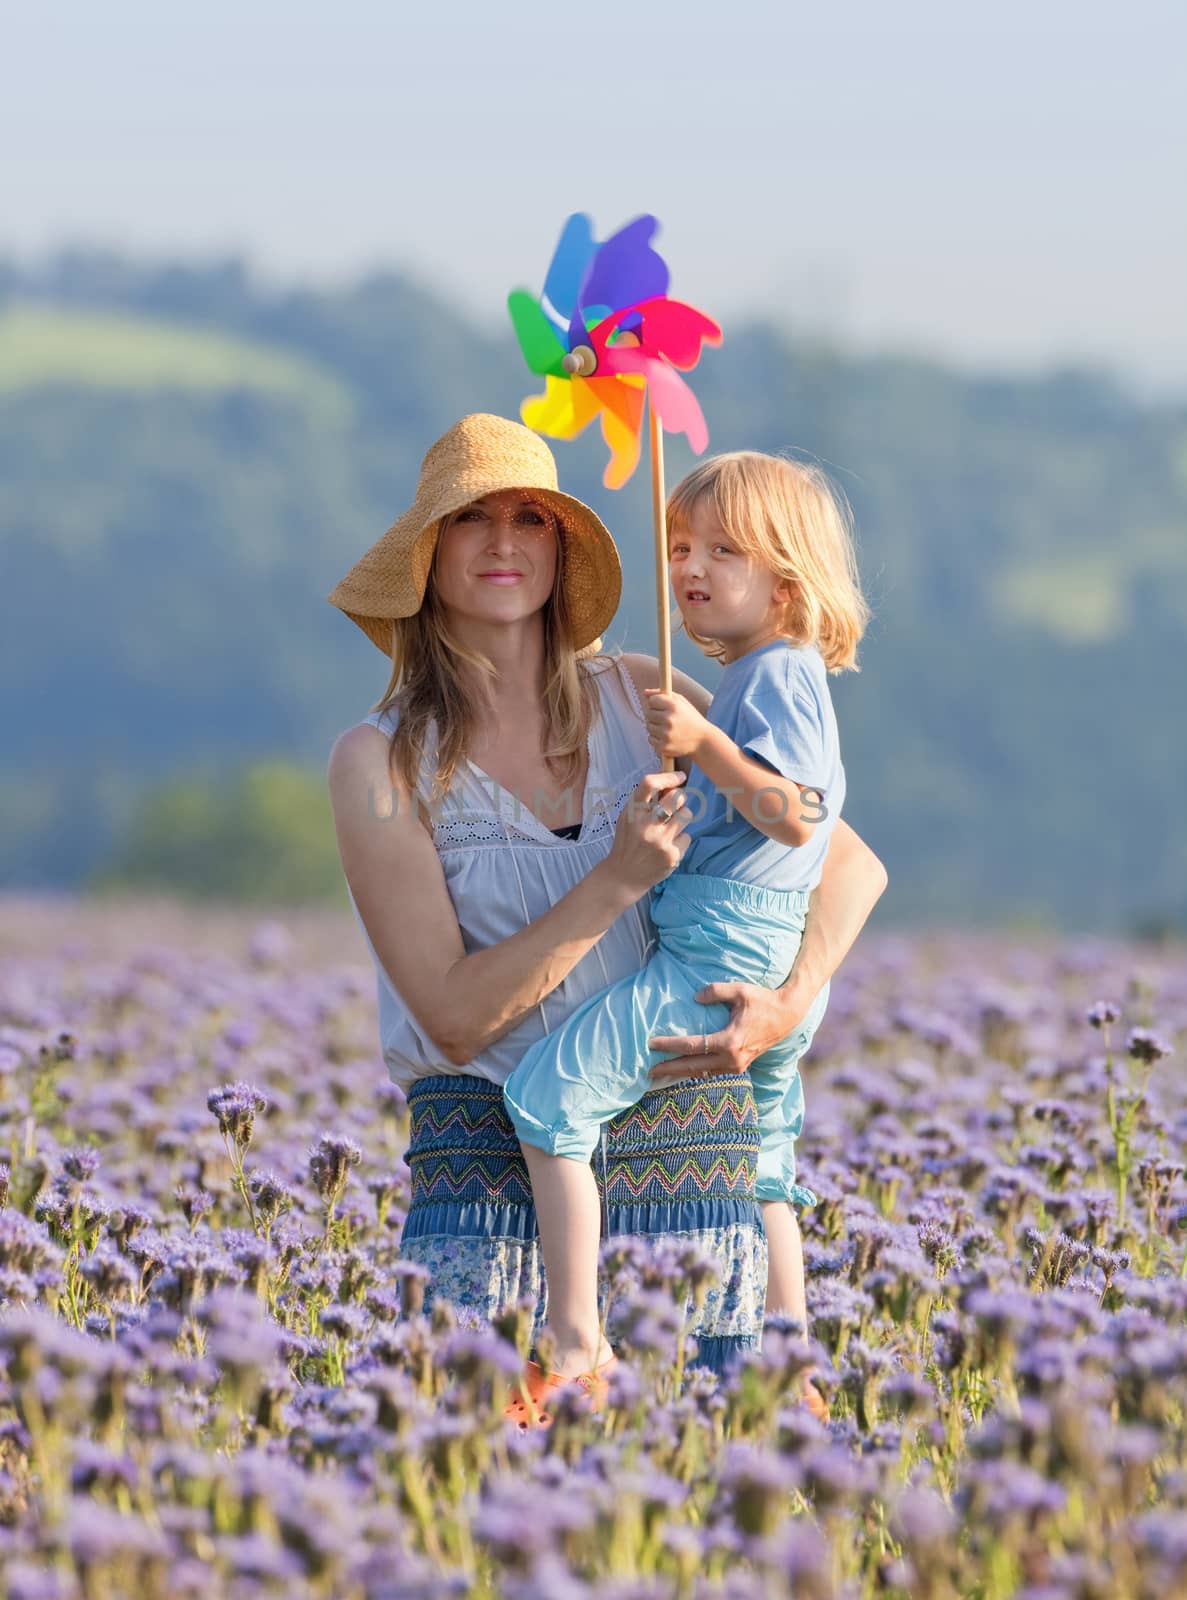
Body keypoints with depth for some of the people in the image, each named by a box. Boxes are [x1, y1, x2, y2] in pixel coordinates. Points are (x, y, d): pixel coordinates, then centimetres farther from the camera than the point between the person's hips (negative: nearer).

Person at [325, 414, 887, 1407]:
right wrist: (619, 879, -17)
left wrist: (792, 1003, -11)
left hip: (681, 1143, 2)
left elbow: (852, 863, 8)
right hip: (489, 1152, -2)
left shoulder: (647, 700, 5)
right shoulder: (381, 763, -1)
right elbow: (454, 1017, -9)